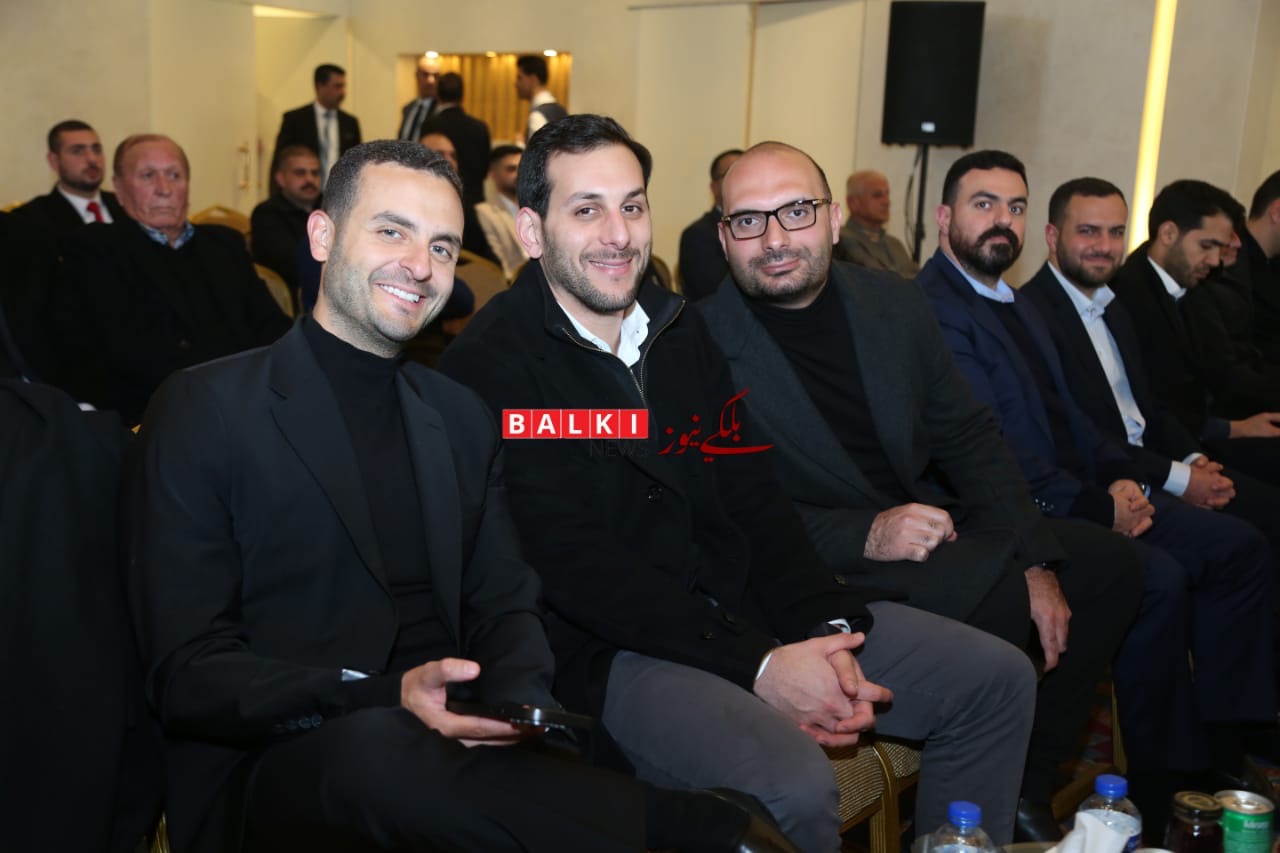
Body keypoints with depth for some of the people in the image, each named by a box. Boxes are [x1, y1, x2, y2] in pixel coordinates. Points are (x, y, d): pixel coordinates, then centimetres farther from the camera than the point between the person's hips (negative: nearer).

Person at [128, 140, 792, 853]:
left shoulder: (463, 419, 13)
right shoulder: (203, 411, -4)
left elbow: (505, 608, 10)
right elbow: (187, 677, -8)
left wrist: (521, 700, -14)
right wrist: (388, 698, -24)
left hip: (443, 745, 3)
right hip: (273, 773, -2)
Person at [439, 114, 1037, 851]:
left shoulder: (681, 328, 10)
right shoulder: (493, 362, -12)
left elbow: (755, 500, 7)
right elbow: (576, 565, -18)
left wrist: (824, 628, -9)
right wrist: (757, 664, -21)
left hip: (741, 605, 7)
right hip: (613, 648, -7)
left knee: (997, 678, 3)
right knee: (794, 784, -33)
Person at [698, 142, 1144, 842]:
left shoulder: (893, 303, 4)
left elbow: (968, 437, 6)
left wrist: (1036, 562, -5)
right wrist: (864, 536, -27)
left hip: (924, 522, 7)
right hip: (819, 572, -7)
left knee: (1109, 562, 2)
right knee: (994, 591, -29)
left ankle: (1028, 789, 11)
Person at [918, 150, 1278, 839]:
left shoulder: (1012, 303, 19)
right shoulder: (933, 308, -13)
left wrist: (1119, 477, 1)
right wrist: (1097, 509, -16)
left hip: (1080, 495, 10)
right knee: (1158, 577, -27)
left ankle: (1218, 749, 8)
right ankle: (1162, 785, -10)